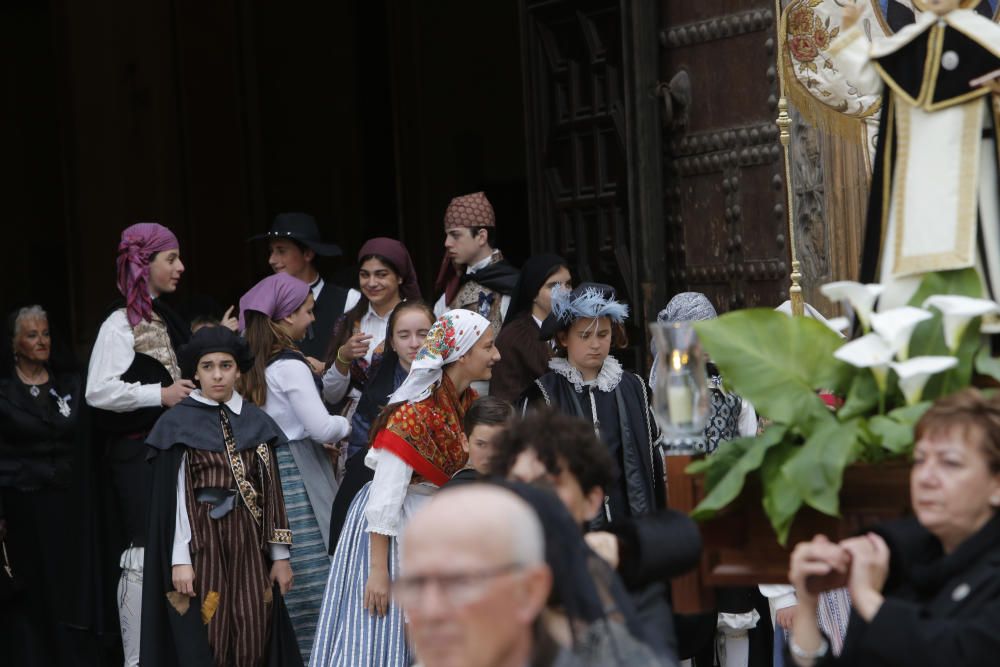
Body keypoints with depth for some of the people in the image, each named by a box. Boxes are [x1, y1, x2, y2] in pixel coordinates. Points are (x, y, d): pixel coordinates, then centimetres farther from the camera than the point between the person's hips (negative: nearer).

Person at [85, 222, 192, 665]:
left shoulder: (167, 321, 15)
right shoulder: (121, 324, -10)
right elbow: (99, 391, -19)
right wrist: (161, 395, -17)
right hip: (138, 454, -8)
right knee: (144, 554, -9)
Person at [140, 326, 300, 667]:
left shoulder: (257, 422, 8)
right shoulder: (177, 423, -2)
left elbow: (272, 491, 8)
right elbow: (174, 496, -5)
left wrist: (280, 555, 5)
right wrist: (179, 559, -10)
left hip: (248, 539, 3)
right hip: (202, 537, -3)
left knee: (252, 638, 2)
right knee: (204, 640, -2)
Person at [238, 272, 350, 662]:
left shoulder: (253, 363, 10)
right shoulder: (291, 365, -12)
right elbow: (321, 426, -16)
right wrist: (345, 426, 5)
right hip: (295, 471, -8)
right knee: (311, 571, -5)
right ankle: (310, 652, -5)